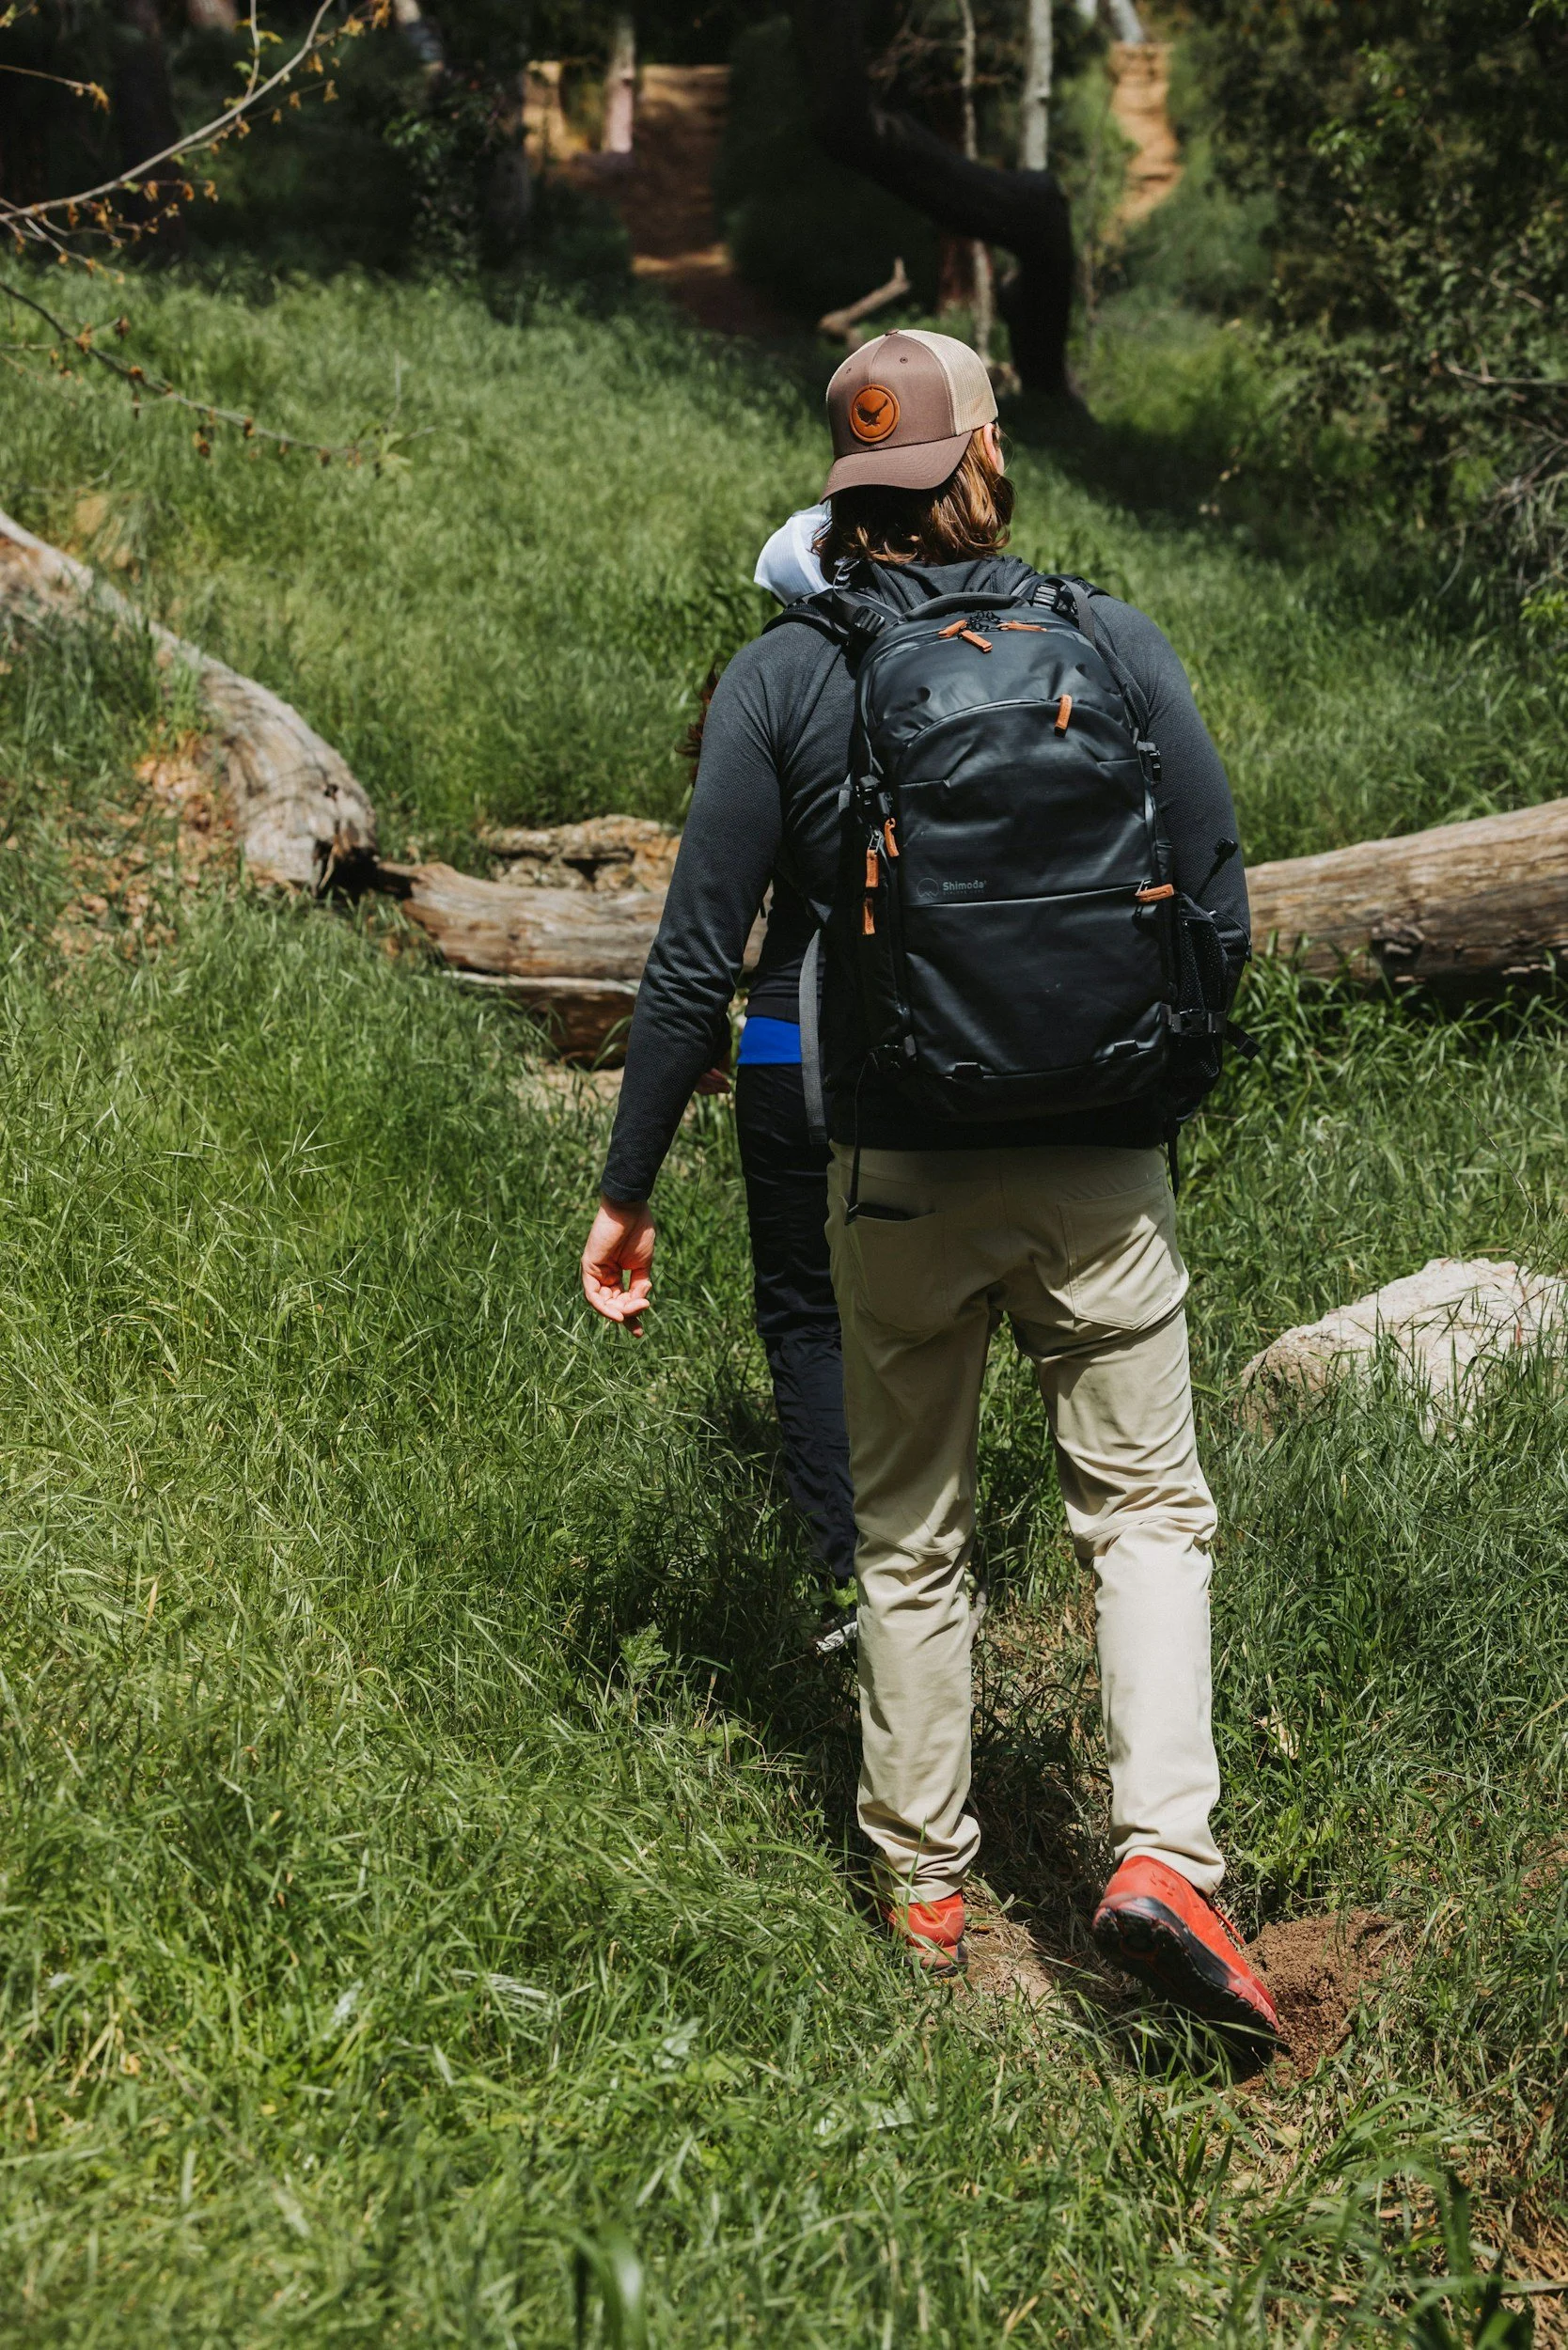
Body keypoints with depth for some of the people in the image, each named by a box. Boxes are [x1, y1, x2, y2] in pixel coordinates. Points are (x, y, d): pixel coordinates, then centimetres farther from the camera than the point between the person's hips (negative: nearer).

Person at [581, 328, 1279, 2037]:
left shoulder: (779, 680, -5)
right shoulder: (1116, 644, -3)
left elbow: (697, 960, -7)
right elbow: (1219, 919, -1)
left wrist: (626, 1187, 2)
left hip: (898, 1175, 1)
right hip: (1101, 1173, 0)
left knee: (909, 1540, 15)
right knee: (1145, 1507, 11)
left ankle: (923, 1888, 23)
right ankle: (1161, 1851, -6)